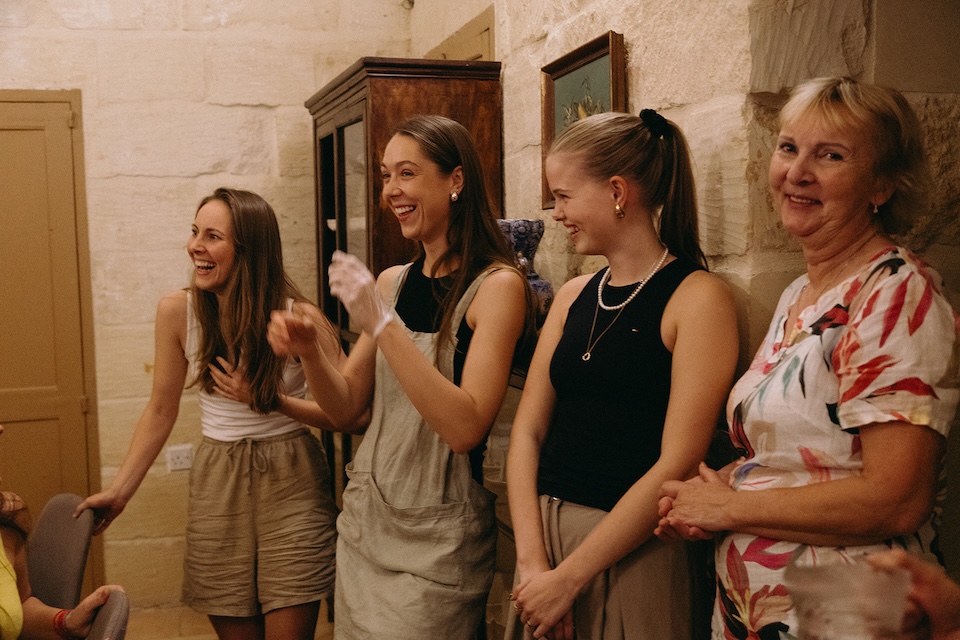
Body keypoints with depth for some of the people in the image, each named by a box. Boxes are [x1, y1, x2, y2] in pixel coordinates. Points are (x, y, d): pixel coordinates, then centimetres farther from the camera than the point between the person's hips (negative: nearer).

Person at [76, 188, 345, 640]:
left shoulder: (297, 316, -14)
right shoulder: (177, 311, -6)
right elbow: (161, 411, 5)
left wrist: (268, 401, -20)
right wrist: (119, 492, 5)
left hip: (292, 483, -2)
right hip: (217, 484, 3)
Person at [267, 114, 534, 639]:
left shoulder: (496, 285, -14)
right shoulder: (392, 282, 5)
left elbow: (465, 428, -24)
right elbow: (346, 409, 8)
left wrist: (382, 324, -26)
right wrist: (308, 352, -11)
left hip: (437, 537, -6)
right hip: (364, 521, 6)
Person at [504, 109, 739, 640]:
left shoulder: (697, 298, -11)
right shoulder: (573, 297, 7)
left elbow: (676, 465, -16)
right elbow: (527, 430, 2)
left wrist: (568, 577, -15)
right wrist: (532, 559, -10)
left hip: (631, 551, -5)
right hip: (543, 533, 5)